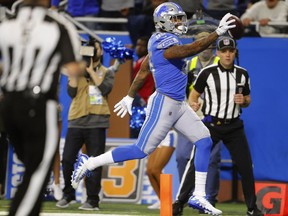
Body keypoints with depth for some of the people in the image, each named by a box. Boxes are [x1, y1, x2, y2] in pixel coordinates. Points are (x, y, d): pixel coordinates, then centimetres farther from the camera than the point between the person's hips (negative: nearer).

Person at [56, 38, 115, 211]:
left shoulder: (107, 73, 9)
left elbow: (106, 88, -11)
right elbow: (71, 92, -1)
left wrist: (91, 71, -10)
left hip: (96, 123, -2)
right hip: (76, 121, 2)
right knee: (67, 159, -2)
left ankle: (93, 200, -1)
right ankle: (68, 195, 15)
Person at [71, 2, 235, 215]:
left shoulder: (160, 41, 11)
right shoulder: (165, 45, -19)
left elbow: (143, 70, 18)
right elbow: (191, 49, -35)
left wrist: (130, 97, 26)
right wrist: (218, 33, -37)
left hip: (178, 105, 10)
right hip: (164, 103, -10)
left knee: (204, 140, 4)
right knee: (142, 150, -4)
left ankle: (199, 196, 5)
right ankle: (88, 164, 8)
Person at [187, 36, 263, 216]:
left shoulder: (242, 74, 3)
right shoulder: (207, 73, -7)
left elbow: (248, 101, 13)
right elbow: (193, 95, -1)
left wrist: (243, 101, -10)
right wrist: (193, 105, -24)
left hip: (234, 126, 3)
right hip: (211, 125, -3)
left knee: (246, 166, 0)